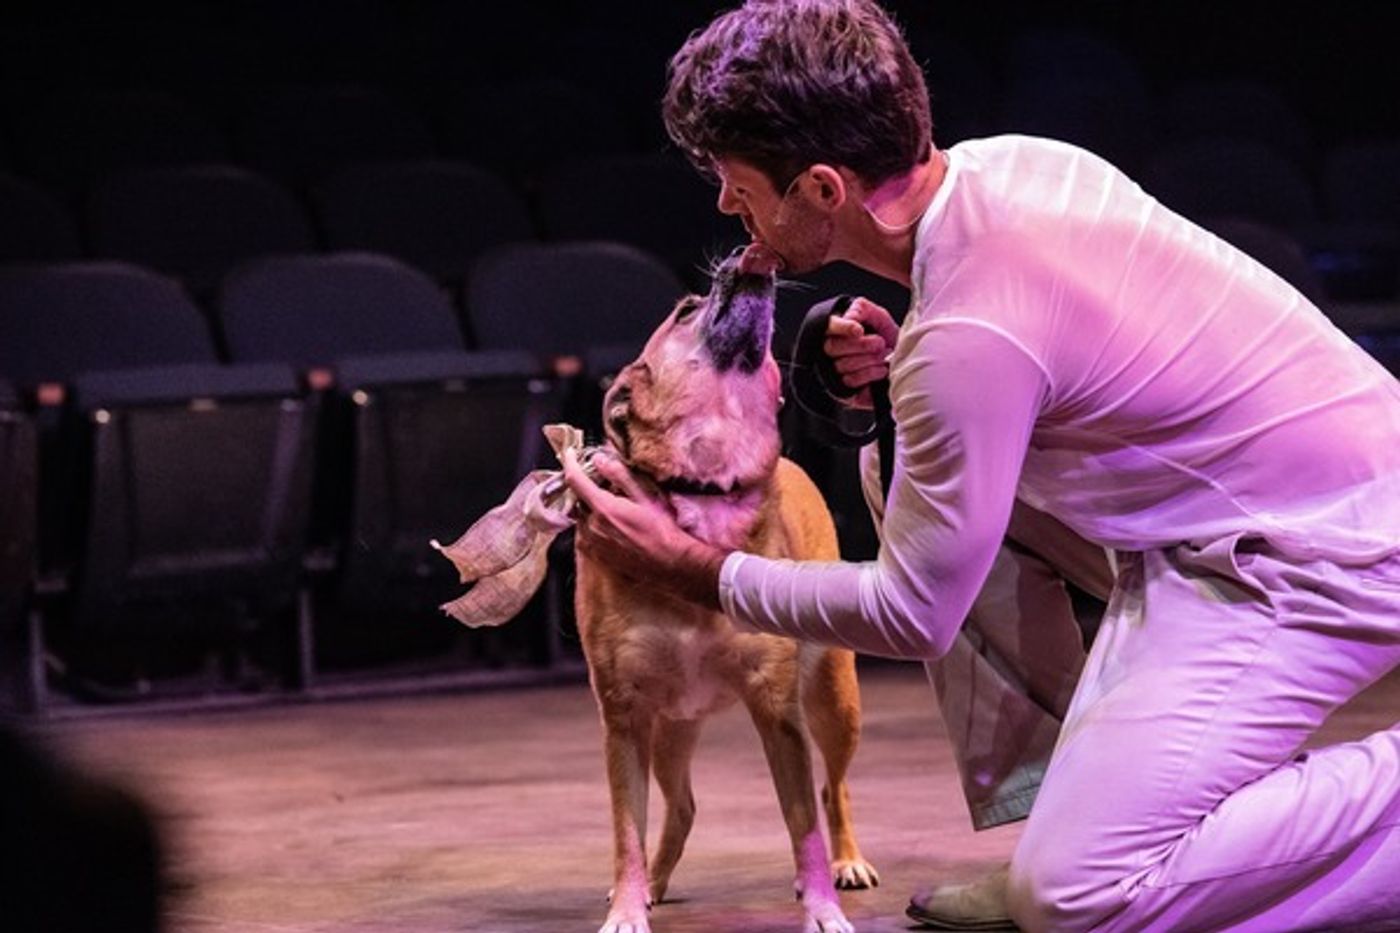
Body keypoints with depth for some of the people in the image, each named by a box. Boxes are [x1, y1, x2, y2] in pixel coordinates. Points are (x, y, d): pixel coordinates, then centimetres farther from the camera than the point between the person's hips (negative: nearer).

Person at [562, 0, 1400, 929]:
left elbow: (913, 618, -15)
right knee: (907, 472, 12)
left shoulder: (970, 337, -25)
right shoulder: (1001, 161, 0)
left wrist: (688, 568, -3)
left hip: (1320, 560, -10)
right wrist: (901, 357, 1)